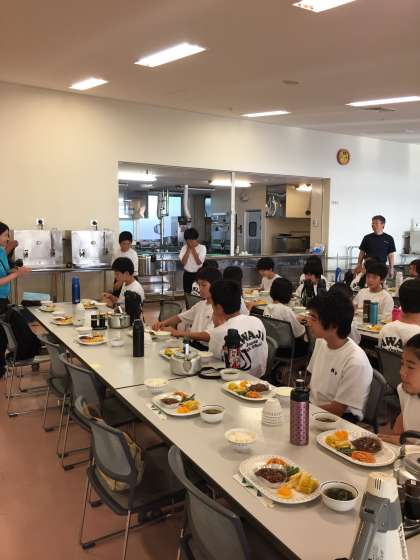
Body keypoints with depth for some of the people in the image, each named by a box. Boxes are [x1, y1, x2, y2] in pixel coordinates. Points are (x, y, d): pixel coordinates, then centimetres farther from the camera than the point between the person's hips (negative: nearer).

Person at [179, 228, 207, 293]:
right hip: (187, 275, 2)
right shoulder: (184, 248, 1)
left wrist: (193, 249, -15)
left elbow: (199, 262, -17)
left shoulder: (202, 248, -6)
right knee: (187, 294, 8)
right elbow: (183, 262, -12)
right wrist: (188, 249, -13)